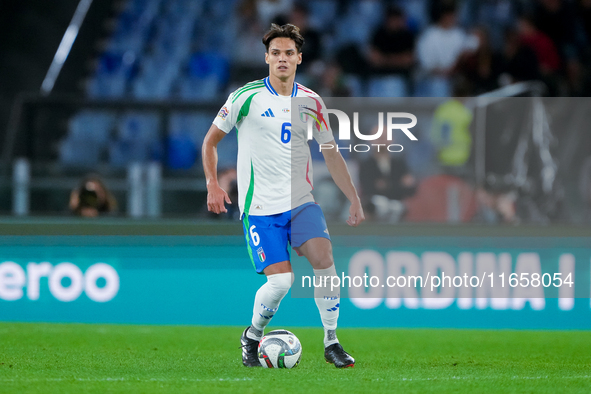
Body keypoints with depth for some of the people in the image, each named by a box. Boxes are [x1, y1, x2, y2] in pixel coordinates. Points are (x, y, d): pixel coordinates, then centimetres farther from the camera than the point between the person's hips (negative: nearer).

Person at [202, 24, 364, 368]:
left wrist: (355, 201, 9)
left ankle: (331, 342, -8)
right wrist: (213, 185, -7)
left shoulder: (311, 101, 7)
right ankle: (252, 336, 16)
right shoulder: (247, 97, -4)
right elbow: (211, 140, 5)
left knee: (323, 256, -21)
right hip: (260, 207, -3)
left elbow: (332, 155, 14)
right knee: (281, 281, -14)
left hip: (302, 201, 3)